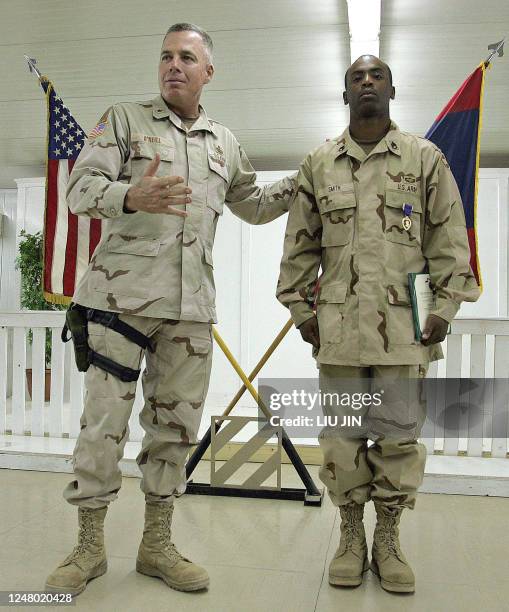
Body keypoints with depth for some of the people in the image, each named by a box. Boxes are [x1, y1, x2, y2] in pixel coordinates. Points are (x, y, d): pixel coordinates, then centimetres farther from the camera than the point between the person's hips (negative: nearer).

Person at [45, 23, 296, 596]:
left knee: (175, 424, 7)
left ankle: (157, 544, 22)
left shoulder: (225, 143, 19)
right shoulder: (124, 119, 7)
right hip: (123, 293, -3)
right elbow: (80, 188, -3)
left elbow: (253, 206, 30)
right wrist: (131, 196, -23)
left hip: (192, 305, 4)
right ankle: (89, 547, 17)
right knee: (104, 420, -2)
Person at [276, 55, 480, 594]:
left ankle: (388, 540, 24)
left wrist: (446, 305, -3)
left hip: (405, 324, -1)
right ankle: (351, 538, 24)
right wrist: (299, 306, 4)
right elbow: (300, 245, 10)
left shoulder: (425, 158, 7)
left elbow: (449, 239, 4)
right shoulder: (319, 164, 10)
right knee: (342, 434, 7)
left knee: (398, 434, 6)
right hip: (340, 323, 1)